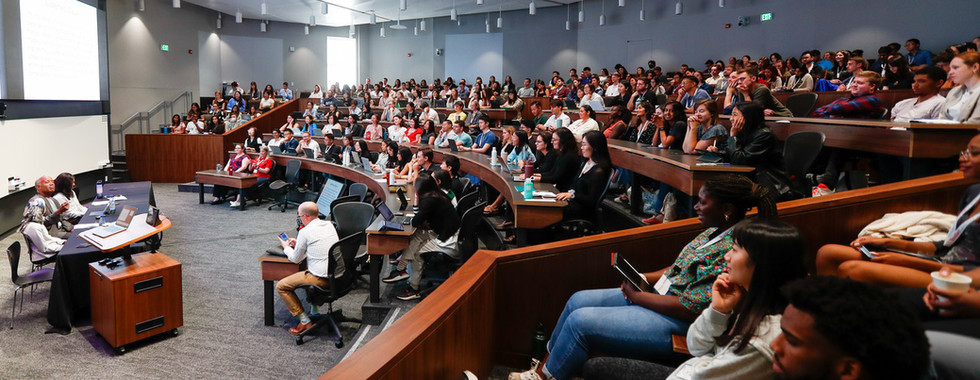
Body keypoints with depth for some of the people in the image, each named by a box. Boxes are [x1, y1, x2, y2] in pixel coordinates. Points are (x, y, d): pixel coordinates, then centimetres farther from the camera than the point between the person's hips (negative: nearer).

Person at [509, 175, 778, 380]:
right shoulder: (715, 231, 5)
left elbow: (690, 309, -27)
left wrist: (638, 296, -16)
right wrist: (645, 278, 1)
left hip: (676, 324, -10)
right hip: (663, 295, 10)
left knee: (579, 321, -13)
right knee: (578, 300, 9)